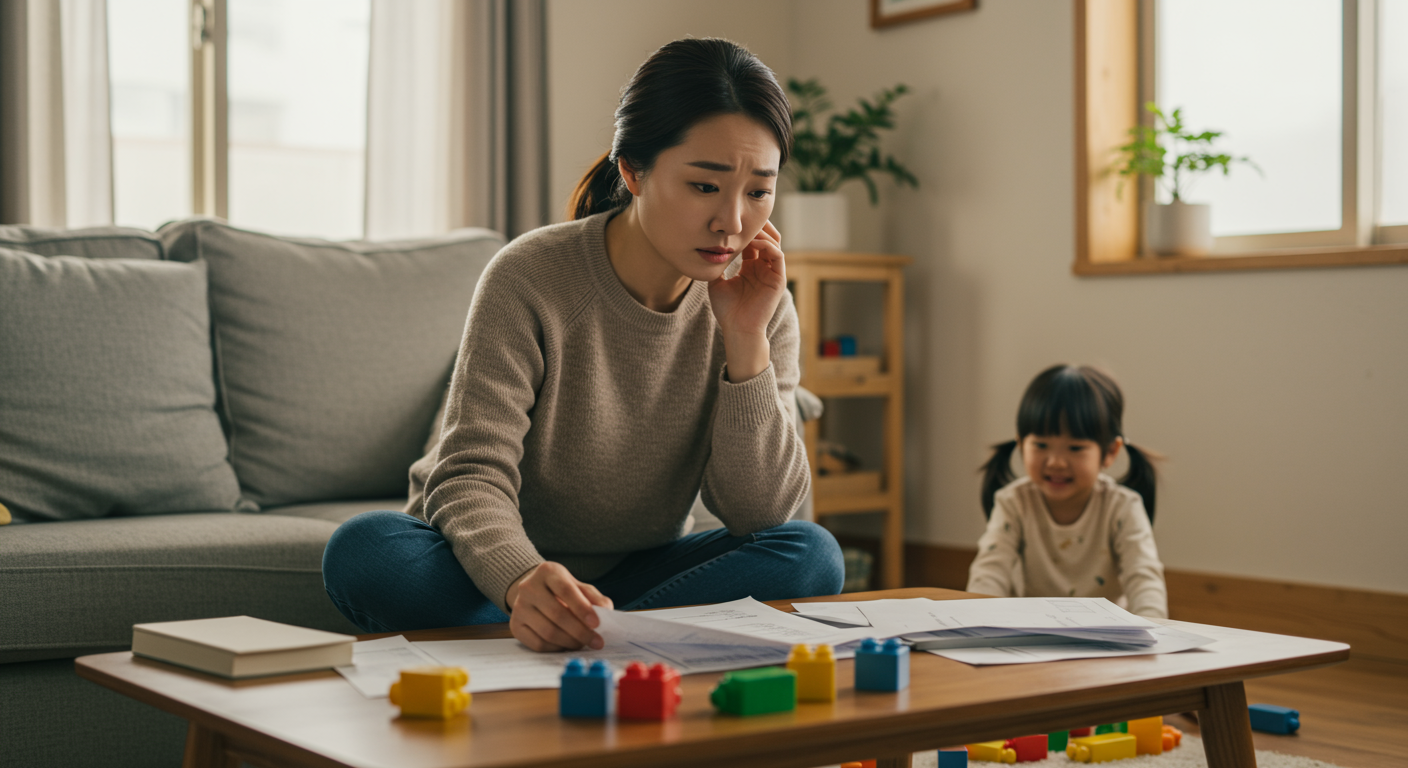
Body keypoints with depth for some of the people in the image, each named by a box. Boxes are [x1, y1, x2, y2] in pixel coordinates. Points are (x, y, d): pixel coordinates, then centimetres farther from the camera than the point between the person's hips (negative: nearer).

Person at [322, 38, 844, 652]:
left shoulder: (760, 304, -7)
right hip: (493, 572, -2)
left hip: (632, 577, 3)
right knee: (364, 549, -33)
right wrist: (522, 581, -47)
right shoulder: (529, 279, -19)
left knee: (811, 555, -23)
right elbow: (471, 476, -25)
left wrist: (746, 341, -23)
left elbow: (760, 513, -12)